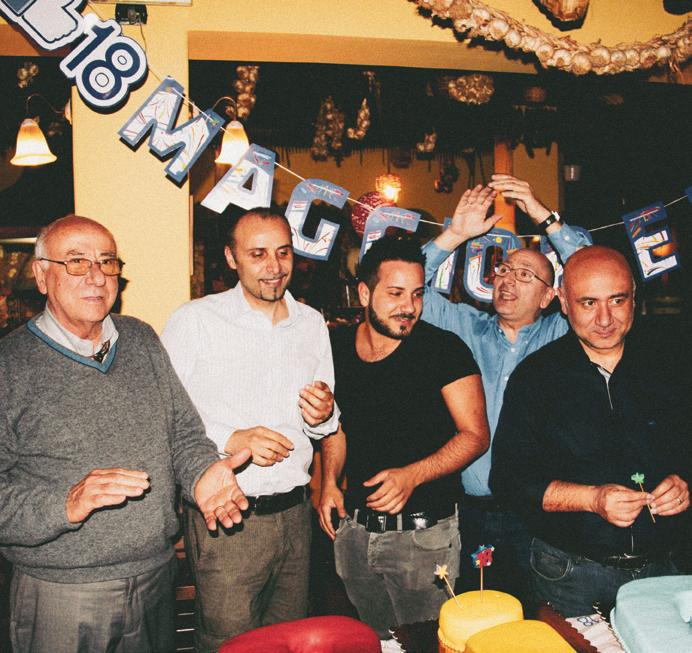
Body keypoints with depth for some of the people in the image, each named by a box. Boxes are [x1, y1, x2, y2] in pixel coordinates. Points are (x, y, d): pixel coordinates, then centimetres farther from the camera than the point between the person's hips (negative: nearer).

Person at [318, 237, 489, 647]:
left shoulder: (444, 349, -12)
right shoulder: (339, 348, 2)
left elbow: (475, 435, -11)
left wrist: (412, 475, -23)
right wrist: (330, 481, 4)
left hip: (424, 533, -4)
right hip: (355, 529, 5)